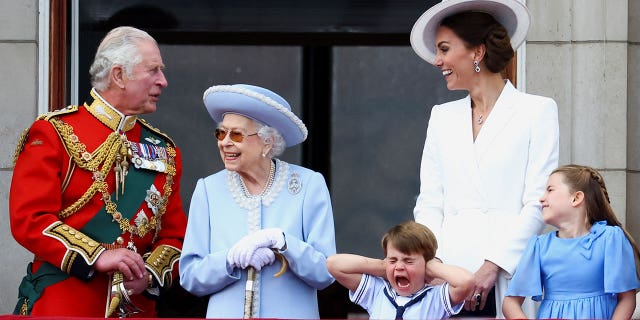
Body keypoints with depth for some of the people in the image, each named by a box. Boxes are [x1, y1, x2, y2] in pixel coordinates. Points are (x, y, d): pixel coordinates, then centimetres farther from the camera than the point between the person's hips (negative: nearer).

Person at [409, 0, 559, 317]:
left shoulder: (537, 111, 4)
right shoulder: (442, 117, 19)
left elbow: (538, 202, -3)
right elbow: (429, 203, 14)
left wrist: (493, 265, -12)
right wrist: (432, 261, -3)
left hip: (507, 277, -3)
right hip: (448, 275, 3)